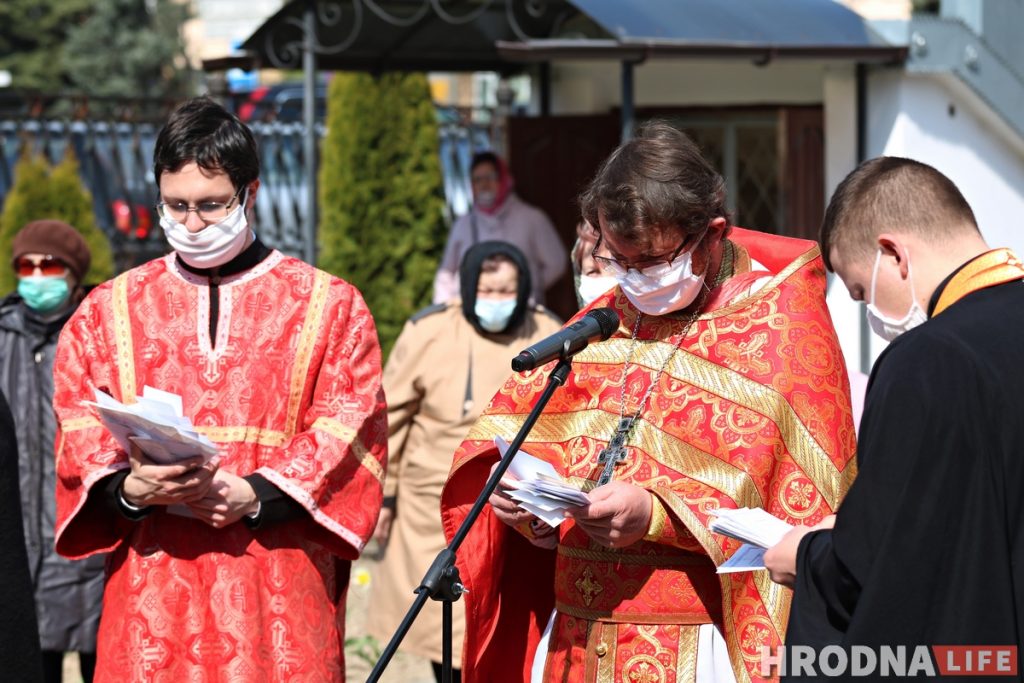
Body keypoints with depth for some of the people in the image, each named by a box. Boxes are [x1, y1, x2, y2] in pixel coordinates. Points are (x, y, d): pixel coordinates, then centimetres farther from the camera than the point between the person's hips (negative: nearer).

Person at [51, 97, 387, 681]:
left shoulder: (330, 307, 8)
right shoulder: (107, 312, 14)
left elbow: (348, 436, 0)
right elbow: (79, 437, 7)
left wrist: (255, 495, -14)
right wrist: (130, 488, -14)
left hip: (281, 590, -1)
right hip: (151, 592, 1)